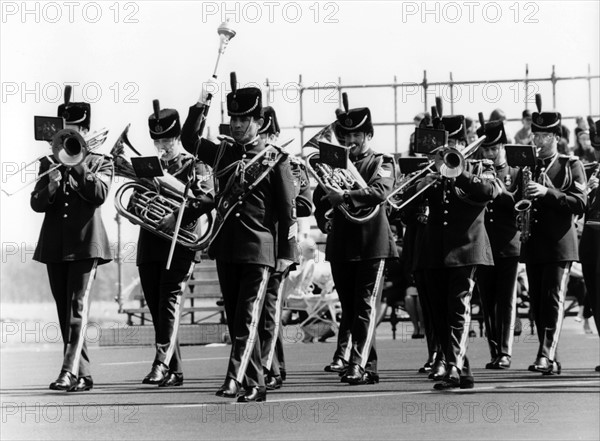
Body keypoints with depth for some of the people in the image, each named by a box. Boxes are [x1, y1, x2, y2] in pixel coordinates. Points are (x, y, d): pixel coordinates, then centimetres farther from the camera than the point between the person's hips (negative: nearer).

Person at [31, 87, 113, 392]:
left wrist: (77, 164, -13)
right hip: (54, 246, 5)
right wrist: (53, 183, -14)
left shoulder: (101, 163, 6)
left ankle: (70, 370, -25)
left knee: (78, 308, -15)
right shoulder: (49, 164, 13)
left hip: (85, 245, -4)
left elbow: (100, 194, -13)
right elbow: (37, 203, 4)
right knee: (65, 312, 6)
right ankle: (82, 374, 13)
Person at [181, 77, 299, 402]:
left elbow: (287, 208, -2)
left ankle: (235, 379, -21)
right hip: (226, 249, 5)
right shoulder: (222, 152, 12)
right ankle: (255, 385, 14)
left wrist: (287, 253, -6)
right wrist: (200, 106, 4)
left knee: (247, 318, -12)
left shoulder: (274, 159, -1)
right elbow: (189, 140, 17)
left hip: (258, 249, -5)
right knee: (235, 319, 7)